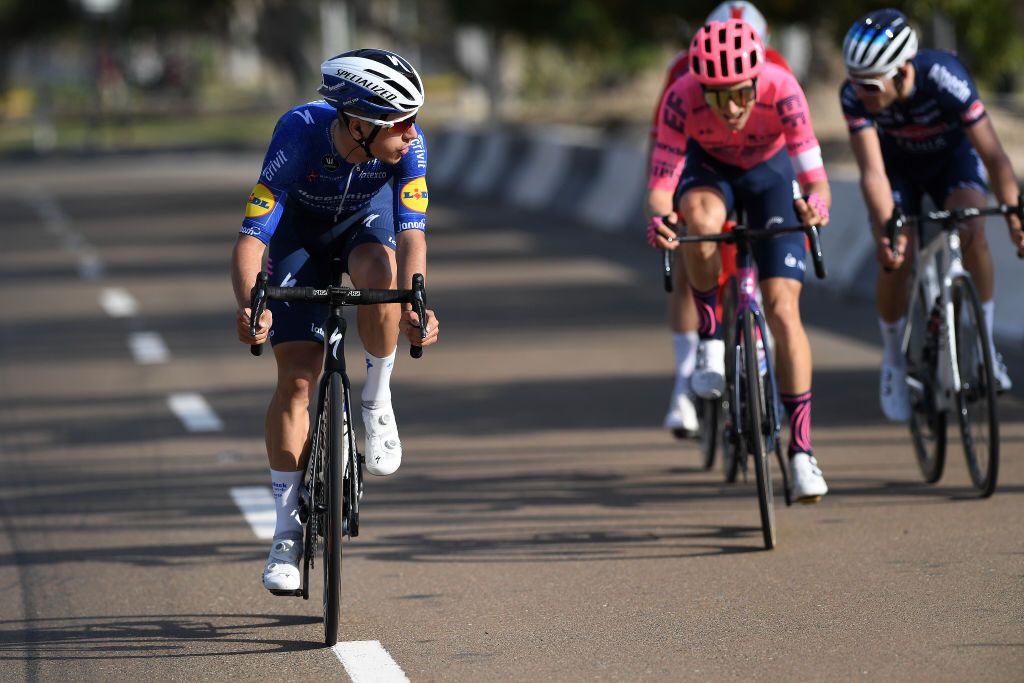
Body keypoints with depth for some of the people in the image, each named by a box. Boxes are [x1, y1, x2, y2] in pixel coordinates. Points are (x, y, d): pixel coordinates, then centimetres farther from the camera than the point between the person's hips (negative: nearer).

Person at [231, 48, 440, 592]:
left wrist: (413, 306, -56)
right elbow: (251, 239, -40)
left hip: (367, 218, 1)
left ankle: (377, 402, -10)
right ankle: (288, 527, 3)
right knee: (296, 378, -9)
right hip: (300, 227, -1)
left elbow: (411, 234, -38)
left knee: (379, 275, -36)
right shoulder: (299, 134, -38)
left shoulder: (408, 145, -32)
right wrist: (249, 306, -59)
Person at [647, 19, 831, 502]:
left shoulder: (782, 91, -36)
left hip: (771, 173, 0)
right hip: (708, 170, 0)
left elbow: (815, 178, -36)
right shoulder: (682, 99, -34)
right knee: (702, 221, -38)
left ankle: (801, 449, -8)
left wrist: (813, 204, -59)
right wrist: (659, 219, -55)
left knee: (782, 307, -13)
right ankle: (711, 339, -13)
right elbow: (661, 182, -32)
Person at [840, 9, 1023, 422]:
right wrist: (888, 229, -51)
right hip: (899, 167, 1)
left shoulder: (945, 79, -38)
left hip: (952, 156, -1)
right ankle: (894, 362, 8)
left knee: (972, 232, -26)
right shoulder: (854, 95, -33)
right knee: (895, 261, -16)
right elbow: (872, 172, -35)